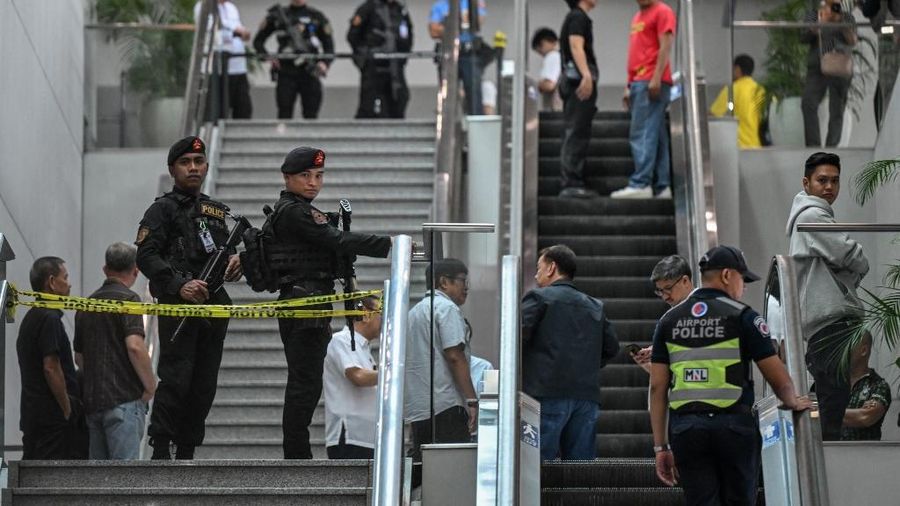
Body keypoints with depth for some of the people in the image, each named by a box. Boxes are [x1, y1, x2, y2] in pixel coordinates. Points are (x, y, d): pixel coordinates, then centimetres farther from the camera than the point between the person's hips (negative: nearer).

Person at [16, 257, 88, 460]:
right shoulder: (49, 319, -13)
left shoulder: (31, 318, 18)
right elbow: (51, 368, -19)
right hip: (54, 418, -10)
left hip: (31, 413, 10)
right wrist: (67, 409, -13)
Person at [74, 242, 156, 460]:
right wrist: (150, 385, -9)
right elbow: (135, 346, -19)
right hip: (124, 399, -7)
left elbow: (79, 357, 22)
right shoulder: (128, 299, -7)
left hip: (92, 401, 7)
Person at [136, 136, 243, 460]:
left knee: (204, 385, 6)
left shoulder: (215, 211, 21)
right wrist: (180, 285, -23)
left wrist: (235, 262, 6)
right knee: (175, 379, -12)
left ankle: (186, 454, 11)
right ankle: (160, 452, -9)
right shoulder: (163, 209, 0)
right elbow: (146, 256, -11)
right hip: (177, 306, -6)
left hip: (213, 305, 6)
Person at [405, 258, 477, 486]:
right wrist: (472, 400, -16)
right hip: (445, 405, -9)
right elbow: (454, 356, -15)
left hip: (416, 407, 9)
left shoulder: (414, 312, 23)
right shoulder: (446, 308, -6)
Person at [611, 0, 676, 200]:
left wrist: (656, 78, -19)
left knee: (642, 134, -14)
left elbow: (665, 47, -11)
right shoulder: (638, 17, 23)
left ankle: (640, 184, -19)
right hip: (638, 82, 9)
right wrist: (629, 86, 20)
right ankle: (661, 186, 4)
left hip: (651, 83, -9)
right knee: (656, 137, 6)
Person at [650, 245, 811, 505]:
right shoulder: (742, 316, -2)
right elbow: (777, 377, -1)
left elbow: (657, 387, 6)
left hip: (686, 430, 3)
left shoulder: (670, 320, 10)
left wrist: (661, 446, 8)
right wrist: (793, 403, 21)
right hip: (734, 424, -3)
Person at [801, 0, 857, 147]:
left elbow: (853, 41, -1)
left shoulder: (847, 17, 10)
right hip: (817, 68, 0)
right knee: (808, 104, -17)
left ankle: (832, 145, 0)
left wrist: (841, 22, -14)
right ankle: (813, 144, -18)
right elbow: (805, 37, 0)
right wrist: (813, 30, -22)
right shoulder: (813, 15, 10)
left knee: (837, 110, -3)